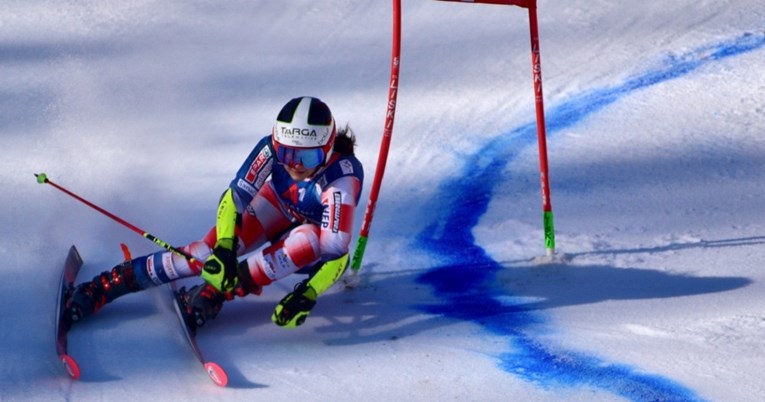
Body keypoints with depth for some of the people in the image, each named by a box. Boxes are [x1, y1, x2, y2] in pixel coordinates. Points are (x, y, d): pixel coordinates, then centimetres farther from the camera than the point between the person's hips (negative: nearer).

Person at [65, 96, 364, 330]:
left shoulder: (343, 175, -38)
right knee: (212, 249, -22)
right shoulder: (272, 148, -29)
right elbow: (235, 197, -25)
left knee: (309, 240, -37)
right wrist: (223, 249, -40)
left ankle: (212, 294, -31)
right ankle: (110, 284, -19)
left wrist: (307, 296, -48)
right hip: (278, 210, 2)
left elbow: (336, 252, -38)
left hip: (315, 241, -2)